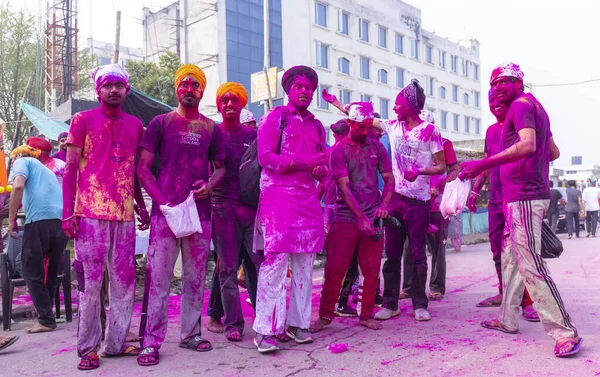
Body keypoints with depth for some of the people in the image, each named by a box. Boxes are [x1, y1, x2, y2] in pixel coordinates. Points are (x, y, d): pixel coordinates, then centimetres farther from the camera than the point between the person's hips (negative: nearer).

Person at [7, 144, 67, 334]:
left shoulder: (23, 161, 14)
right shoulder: (47, 170, 35)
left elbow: (18, 187, -6)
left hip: (40, 220, -6)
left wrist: (11, 220, -3)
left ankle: (46, 320, 0)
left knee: (31, 271, 3)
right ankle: (46, 313, 22)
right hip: (62, 221, 7)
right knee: (51, 271, 16)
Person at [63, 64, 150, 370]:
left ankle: (116, 343, 19)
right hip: (90, 214, -4)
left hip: (125, 215, 4)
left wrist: (142, 206, 16)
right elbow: (70, 169, 0)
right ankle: (88, 347, 11)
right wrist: (68, 212, -7)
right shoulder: (82, 120, 3)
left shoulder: (135, 125, 14)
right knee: (90, 282, 0)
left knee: (124, 282, 7)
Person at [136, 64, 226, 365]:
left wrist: (210, 185, -5)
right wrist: (163, 202, -11)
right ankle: (151, 342, 4)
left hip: (200, 212, 3)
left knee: (195, 278, 10)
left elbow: (221, 167, 18)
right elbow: (143, 168, 1)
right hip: (165, 210, -3)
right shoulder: (161, 123, 5)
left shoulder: (211, 128, 12)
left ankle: (191, 334, 23)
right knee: (158, 278, -4)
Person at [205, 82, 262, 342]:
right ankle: (232, 323, 11)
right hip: (223, 206, -1)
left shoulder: (253, 135, 11)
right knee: (227, 268, 2)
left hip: (252, 206, 1)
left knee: (261, 264, -3)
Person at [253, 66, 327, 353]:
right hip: (278, 195, -6)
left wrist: (321, 169, -3)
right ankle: (265, 330, -5)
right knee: (275, 260, -11)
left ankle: (297, 322, 17)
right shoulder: (274, 117, 2)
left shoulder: (316, 126, 20)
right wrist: (304, 163, -16)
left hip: (308, 198, 6)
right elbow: (265, 157, -8)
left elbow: (323, 163, 22)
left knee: (304, 263, 7)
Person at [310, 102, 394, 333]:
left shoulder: (377, 147, 8)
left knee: (372, 270, 6)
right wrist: (361, 218, -16)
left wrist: (383, 206, -7)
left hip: (373, 218, 3)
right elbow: (344, 188, -9)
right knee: (335, 269, 1)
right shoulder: (338, 151, -3)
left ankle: (366, 315, 20)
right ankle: (325, 315, 15)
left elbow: (389, 179, 11)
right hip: (346, 218, -3)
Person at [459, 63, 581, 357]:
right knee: (510, 258, 14)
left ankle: (565, 332, -5)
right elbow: (553, 152, 23)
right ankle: (508, 319, 23)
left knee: (531, 265, -10)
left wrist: (482, 164, -29)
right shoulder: (534, 107, 21)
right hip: (522, 197, 11)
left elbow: (528, 145, -26)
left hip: (524, 198, -11)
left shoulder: (521, 103, -9)